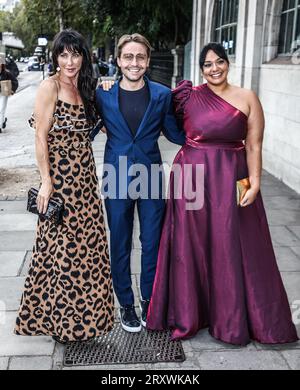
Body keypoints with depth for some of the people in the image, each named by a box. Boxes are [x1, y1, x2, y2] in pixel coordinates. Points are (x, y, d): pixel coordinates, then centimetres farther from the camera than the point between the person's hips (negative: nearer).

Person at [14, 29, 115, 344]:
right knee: (61, 246, 2)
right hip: (60, 175, -7)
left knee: (85, 242, 11)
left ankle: (81, 311, 28)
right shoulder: (50, 86, -9)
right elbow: (41, 137, -12)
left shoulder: (84, 88, 12)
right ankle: (60, 318, 19)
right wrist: (46, 182, -16)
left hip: (84, 175, 7)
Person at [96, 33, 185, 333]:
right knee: (120, 246, 11)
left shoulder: (162, 95, -1)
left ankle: (149, 300, 33)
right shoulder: (103, 95, -3)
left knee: (152, 243, 11)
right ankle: (126, 304, 30)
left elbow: (174, 133, 9)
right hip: (117, 181, 0)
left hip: (151, 179, 1)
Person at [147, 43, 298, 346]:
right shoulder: (188, 96, 3)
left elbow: (254, 146, -2)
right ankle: (189, 314, 27)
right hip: (193, 179, 1)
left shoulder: (247, 99, 0)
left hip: (231, 182, -1)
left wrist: (255, 184, -10)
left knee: (231, 249, 6)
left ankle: (232, 319, 25)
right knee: (191, 247, 9)